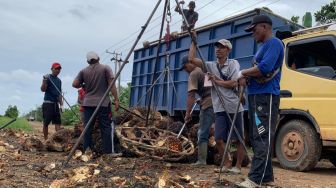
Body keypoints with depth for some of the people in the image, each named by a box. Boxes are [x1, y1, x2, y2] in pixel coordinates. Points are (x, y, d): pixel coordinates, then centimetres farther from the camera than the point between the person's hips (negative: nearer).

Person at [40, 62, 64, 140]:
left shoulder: (59, 80, 15)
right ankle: (46, 139, 9)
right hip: (48, 103, -6)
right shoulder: (48, 77, -4)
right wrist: (45, 81, -29)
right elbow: (43, 89, -13)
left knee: (58, 122, -1)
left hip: (56, 103, 6)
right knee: (46, 123, 1)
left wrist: (61, 104, 13)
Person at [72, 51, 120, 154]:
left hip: (88, 103, 3)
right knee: (105, 127, 0)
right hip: (103, 103, -2)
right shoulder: (105, 68, 1)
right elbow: (112, 84, -6)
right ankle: (107, 151, -1)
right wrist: (116, 99, -6)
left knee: (88, 128, 6)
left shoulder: (84, 71, 8)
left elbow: (75, 84, 3)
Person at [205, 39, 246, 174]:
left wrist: (216, 81, -5)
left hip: (234, 108, -4)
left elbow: (233, 84, -12)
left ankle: (238, 166, 20)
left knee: (238, 139, 5)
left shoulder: (233, 63, -1)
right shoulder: (211, 66, 10)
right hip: (220, 109, 4)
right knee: (219, 139, 2)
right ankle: (227, 163, 22)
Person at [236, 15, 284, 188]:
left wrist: (243, 72, -7)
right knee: (256, 138, 10)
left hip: (266, 97, -10)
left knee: (262, 139, -11)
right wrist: (245, 77, 3)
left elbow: (264, 68, -21)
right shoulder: (262, 47, 23)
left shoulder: (274, 43, -7)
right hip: (255, 96, 10)